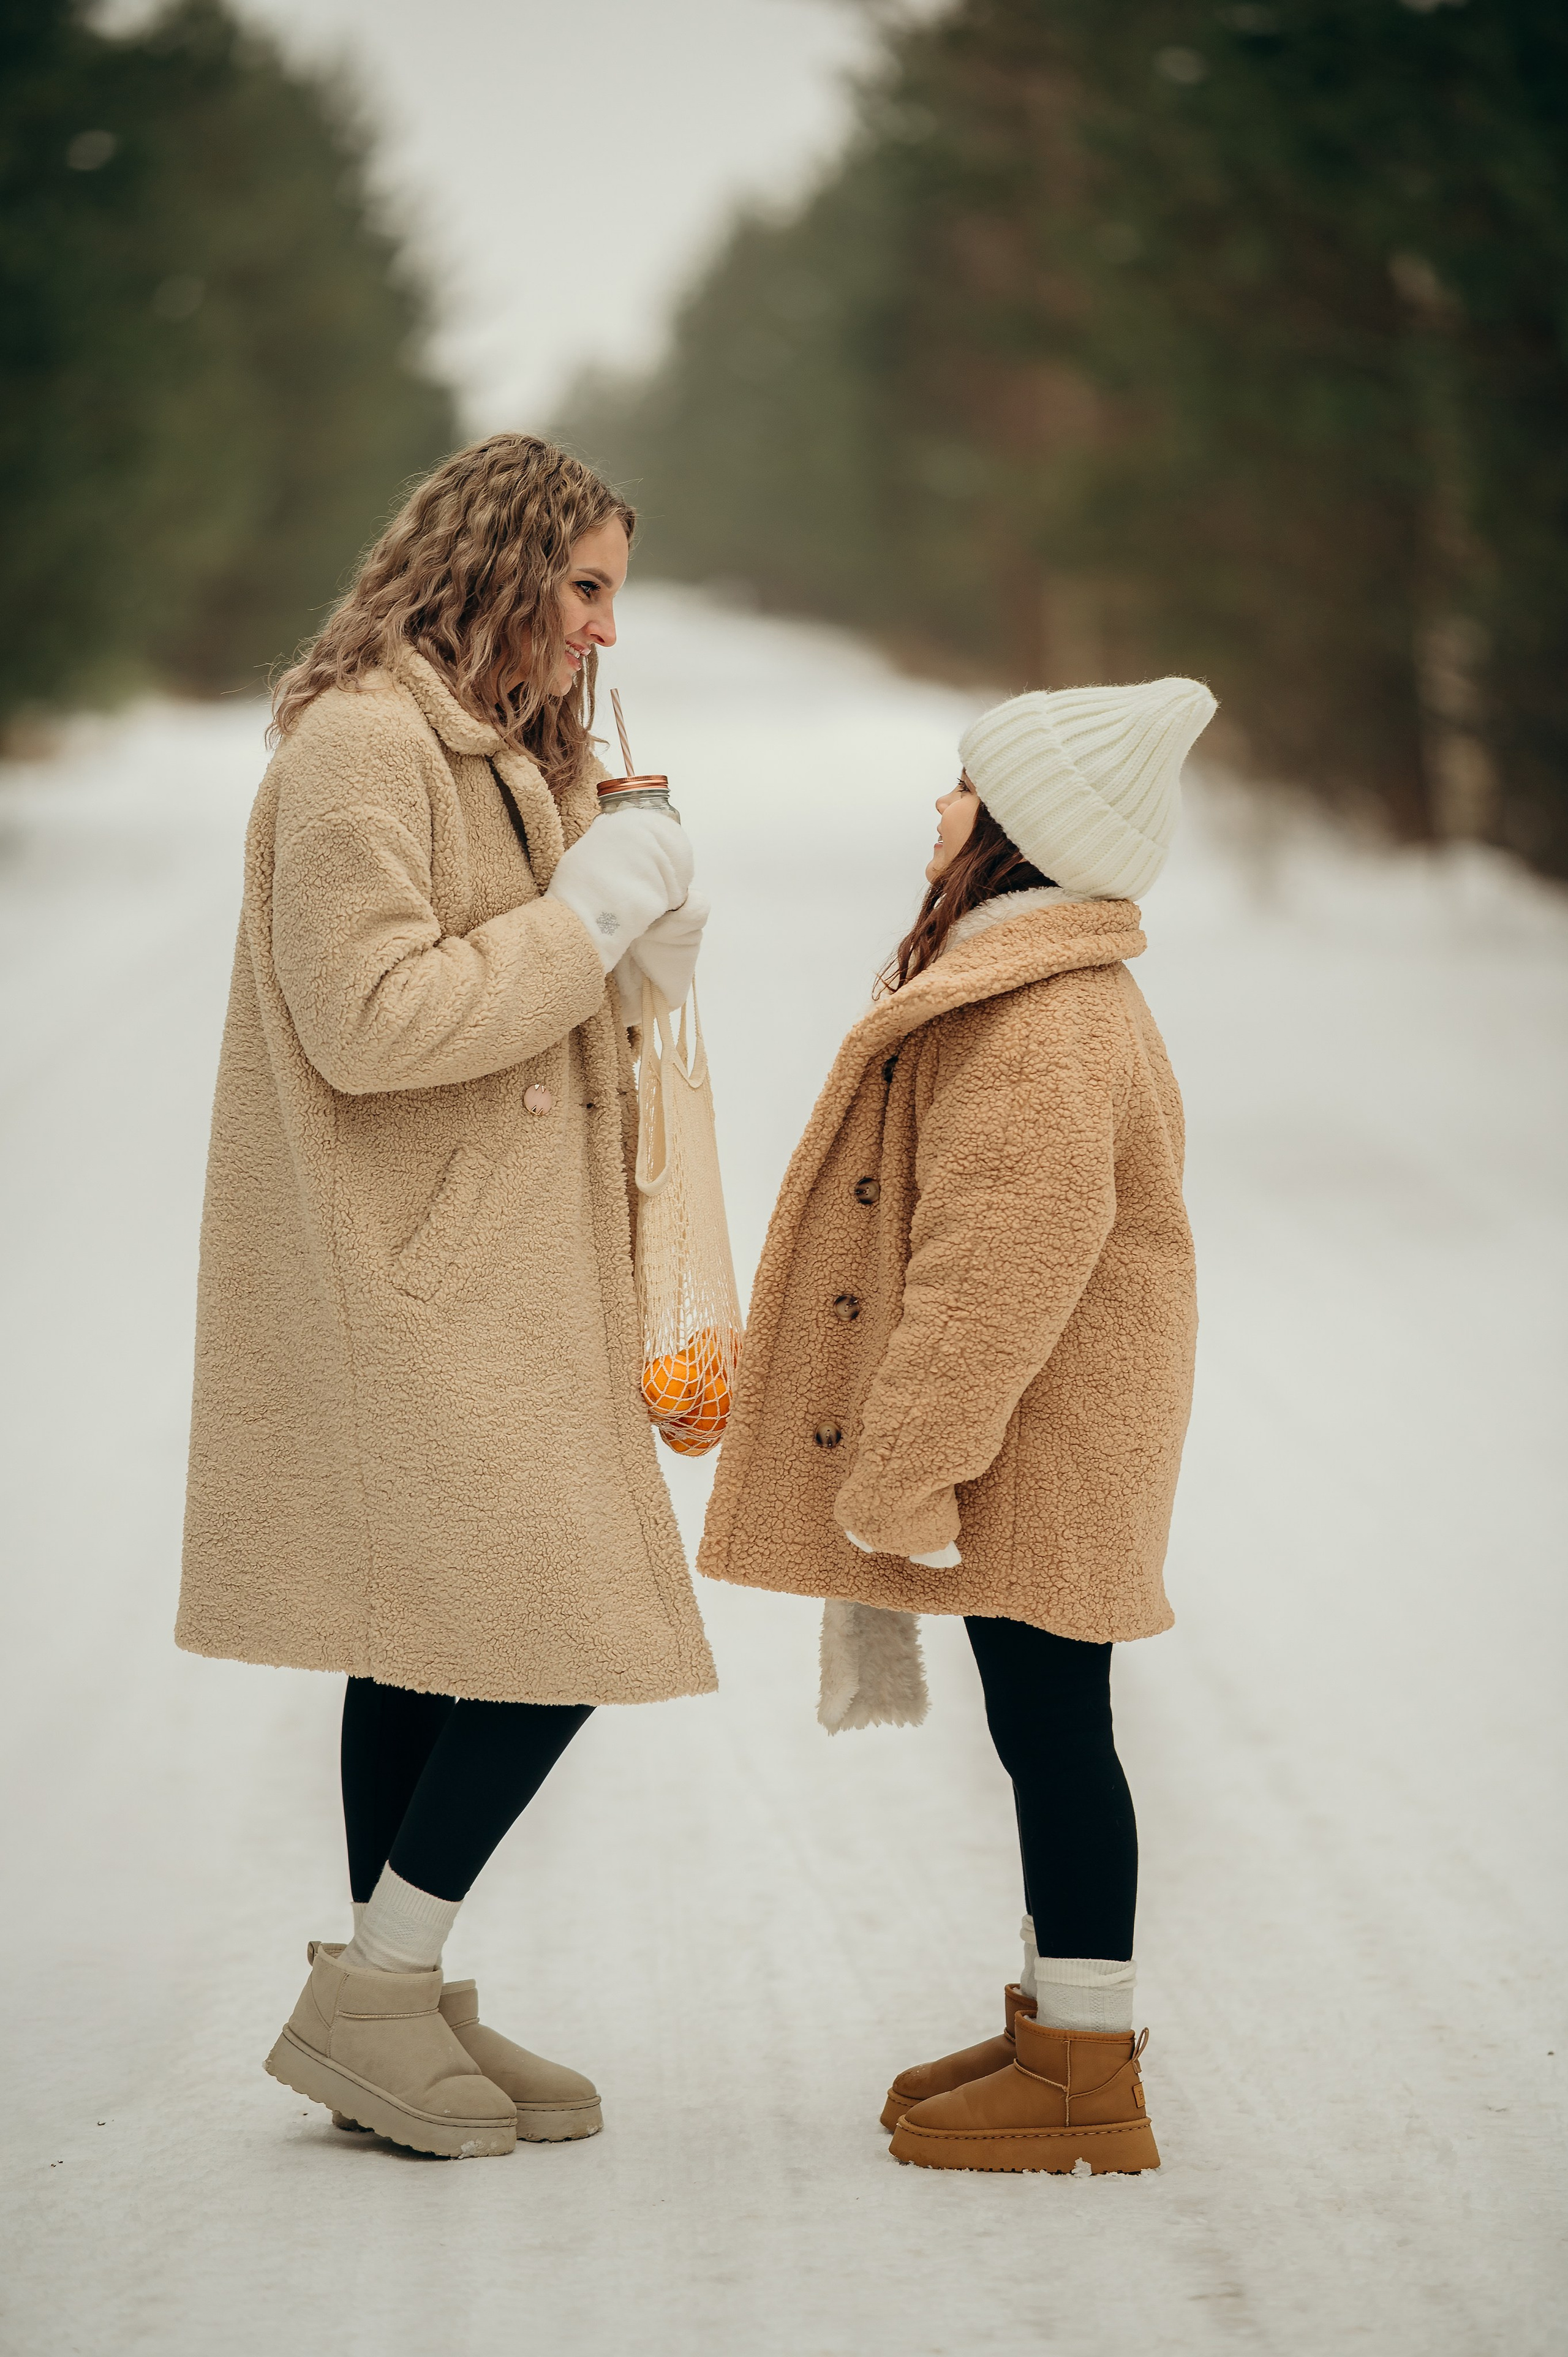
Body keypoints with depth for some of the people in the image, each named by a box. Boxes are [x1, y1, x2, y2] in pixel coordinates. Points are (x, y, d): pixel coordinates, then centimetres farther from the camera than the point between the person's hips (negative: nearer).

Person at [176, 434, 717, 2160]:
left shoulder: (508, 749, 19)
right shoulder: (360, 744, -14)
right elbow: (366, 1022, -21)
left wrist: (639, 953, 6)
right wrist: (580, 920, -15)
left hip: (497, 1271, 10)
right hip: (417, 1274, -10)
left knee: (432, 1636, 10)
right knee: (558, 1632, -11)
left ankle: (393, 2010, 16)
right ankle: (363, 2002, -2)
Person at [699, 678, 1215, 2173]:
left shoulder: (1041, 1025, -21)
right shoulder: (1027, 987, 14)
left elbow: (1008, 1262, -26)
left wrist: (905, 1469, -22)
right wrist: (903, 1460, 24)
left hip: (1044, 1436, -10)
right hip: (1031, 1441, 10)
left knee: (1049, 1725, -5)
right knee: (1043, 1727, 16)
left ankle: (1084, 2080, 1)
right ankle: (1061, 2018, 26)